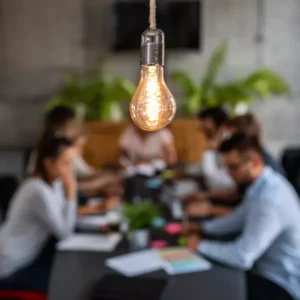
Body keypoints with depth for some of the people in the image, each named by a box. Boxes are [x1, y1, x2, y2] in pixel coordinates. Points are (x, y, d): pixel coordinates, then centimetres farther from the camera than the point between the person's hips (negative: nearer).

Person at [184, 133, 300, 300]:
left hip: (281, 285, -8)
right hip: (268, 268, 8)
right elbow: (240, 219, 14)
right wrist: (203, 227, 3)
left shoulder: (269, 199, -32)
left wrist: (201, 245, -17)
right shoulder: (263, 183, -1)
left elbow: (242, 257, -31)